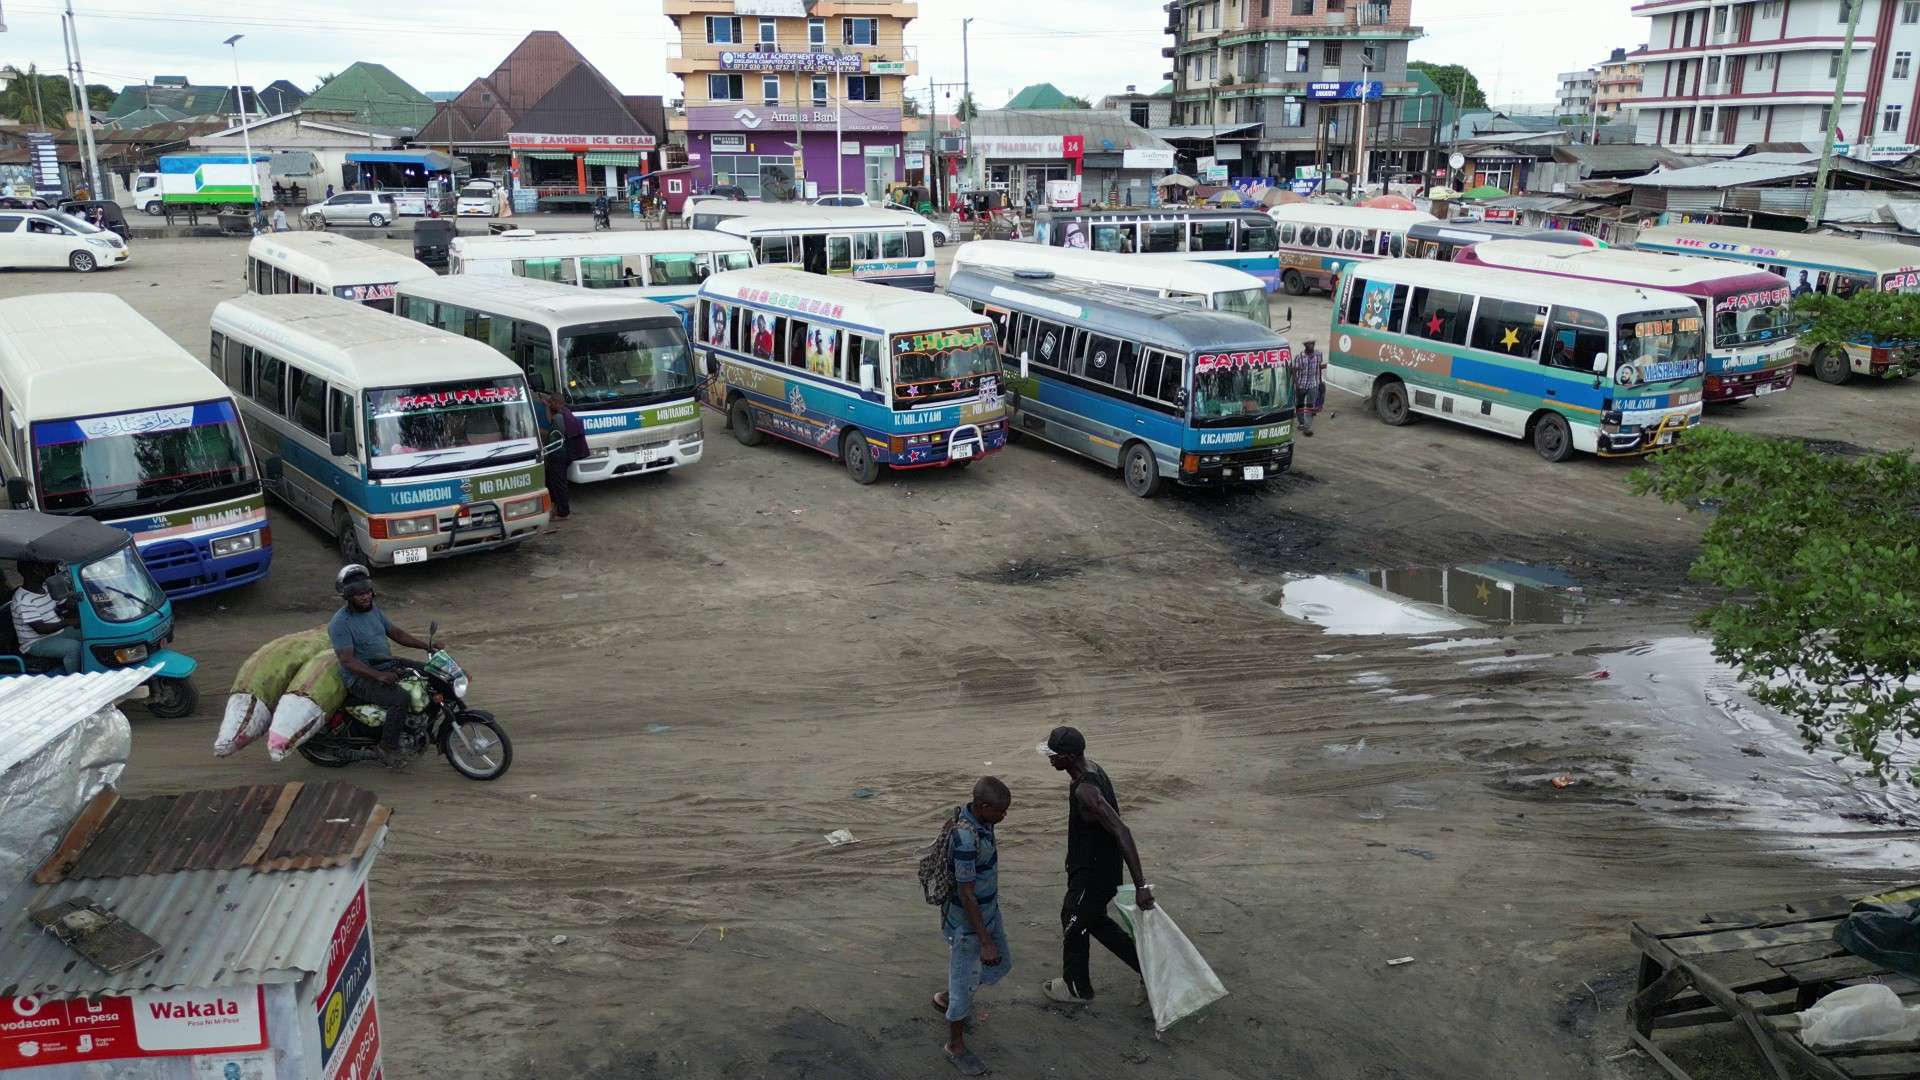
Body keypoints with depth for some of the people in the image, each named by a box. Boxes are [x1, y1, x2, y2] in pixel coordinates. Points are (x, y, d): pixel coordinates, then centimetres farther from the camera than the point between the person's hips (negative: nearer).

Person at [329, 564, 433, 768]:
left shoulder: (373, 609, 8)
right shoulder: (340, 623, -18)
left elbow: (395, 633, 15)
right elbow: (348, 661, -25)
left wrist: (426, 646, 4)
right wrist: (379, 676, -35)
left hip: (388, 664, 9)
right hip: (361, 678, -9)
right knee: (401, 699, -31)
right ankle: (388, 748, -15)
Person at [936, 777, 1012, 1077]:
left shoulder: (978, 819, -6)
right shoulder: (966, 839, -35)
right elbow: (966, 895, -28)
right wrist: (985, 942, -23)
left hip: (988, 911, 9)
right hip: (966, 921, -9)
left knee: (1002, 963, 24)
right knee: (965, 983, 8)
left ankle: (945, 999, 43)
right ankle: (956, 1046, 30)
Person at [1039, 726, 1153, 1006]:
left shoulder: (1085, 791, -31)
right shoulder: (1092, 770, 0)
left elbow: (1122, 831, -36)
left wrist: (1140, 885, -35)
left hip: (1092, 873, -9)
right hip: (1098, 866, 9)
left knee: (1074, 924, 12)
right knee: (1095, 920, 25)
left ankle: (1077, 988, 34)